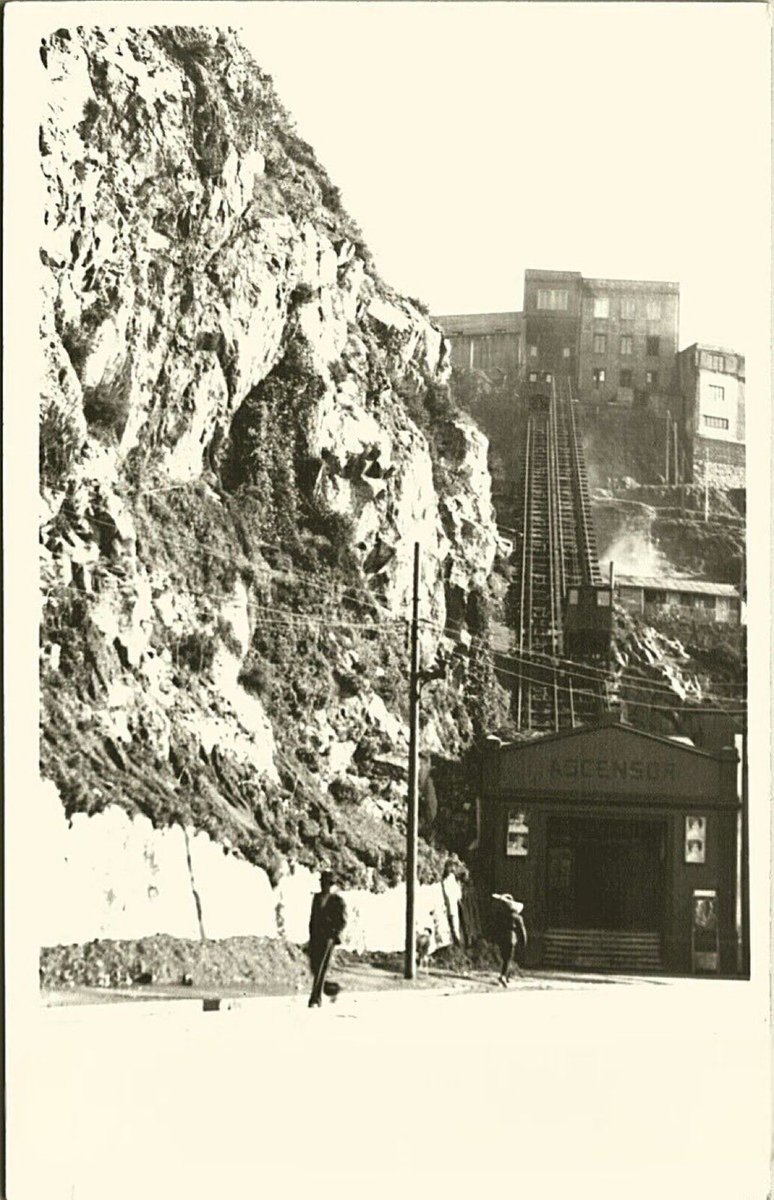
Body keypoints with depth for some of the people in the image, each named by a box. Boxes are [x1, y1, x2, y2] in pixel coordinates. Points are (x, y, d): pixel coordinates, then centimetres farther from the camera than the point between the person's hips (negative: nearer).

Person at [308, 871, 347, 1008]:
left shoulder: (338, 899, -1)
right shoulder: (317, 897, 15)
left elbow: (342, 921, -2)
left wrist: (335, 936, -13)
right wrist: (311, 937, 16)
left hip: (329, 937, -6)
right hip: (316, 938, 6)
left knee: (321, 968, -12)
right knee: (314, 967, 3)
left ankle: (315, 1000, -12)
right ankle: (332, 990, 25)